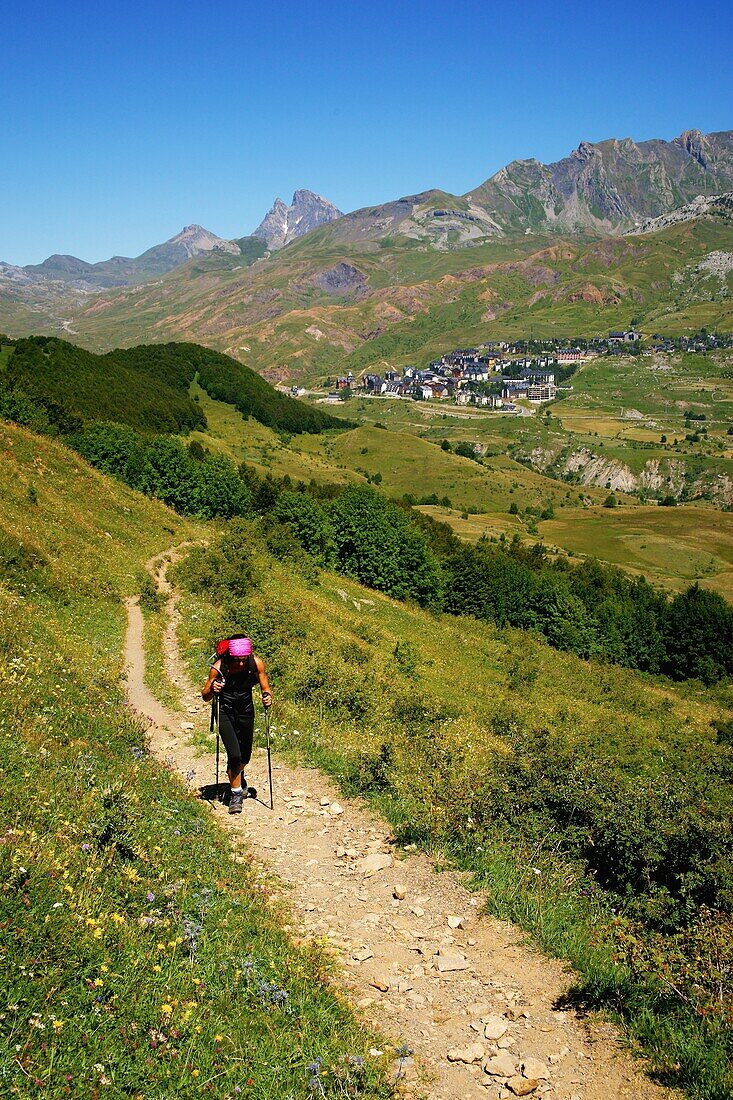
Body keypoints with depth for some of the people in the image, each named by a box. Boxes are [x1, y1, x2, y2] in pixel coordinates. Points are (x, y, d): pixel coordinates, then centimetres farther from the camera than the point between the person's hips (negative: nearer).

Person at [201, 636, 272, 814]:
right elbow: (205, 697, -15)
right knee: (234, 754, -17)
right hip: (225, 711, -3)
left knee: (245, 756, 17)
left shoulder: (256, 663, -19)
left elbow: (265, 688, -5)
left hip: (246, 711, 3)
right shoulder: (219, 667, -24)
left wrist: (267, 697, -27)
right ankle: (236, 794, 4)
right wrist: (212, 690, -36)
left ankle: (238, 775, 52)